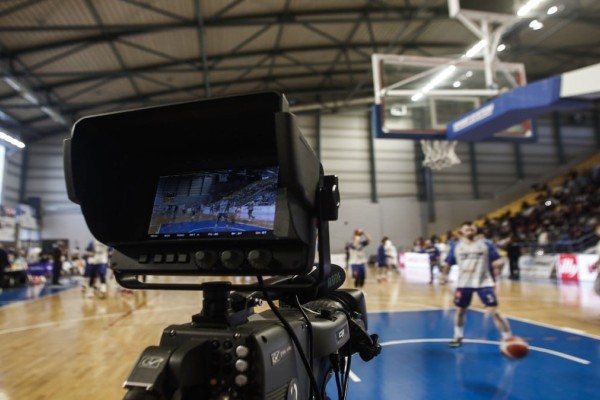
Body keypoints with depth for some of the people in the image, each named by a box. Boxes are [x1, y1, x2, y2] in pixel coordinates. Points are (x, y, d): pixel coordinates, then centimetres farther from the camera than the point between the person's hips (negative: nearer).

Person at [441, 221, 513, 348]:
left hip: (484, 282, -2)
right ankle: (457, 337, 34)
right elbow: (448, 263, 11)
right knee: (460, 310, 14)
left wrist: (497, 265, -23)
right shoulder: (456, 246, 4)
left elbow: (498, 260, -1)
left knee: (494, 311, -10)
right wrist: (444, 274, -3)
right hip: (464, 283, 3)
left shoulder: (486, 244, -1)